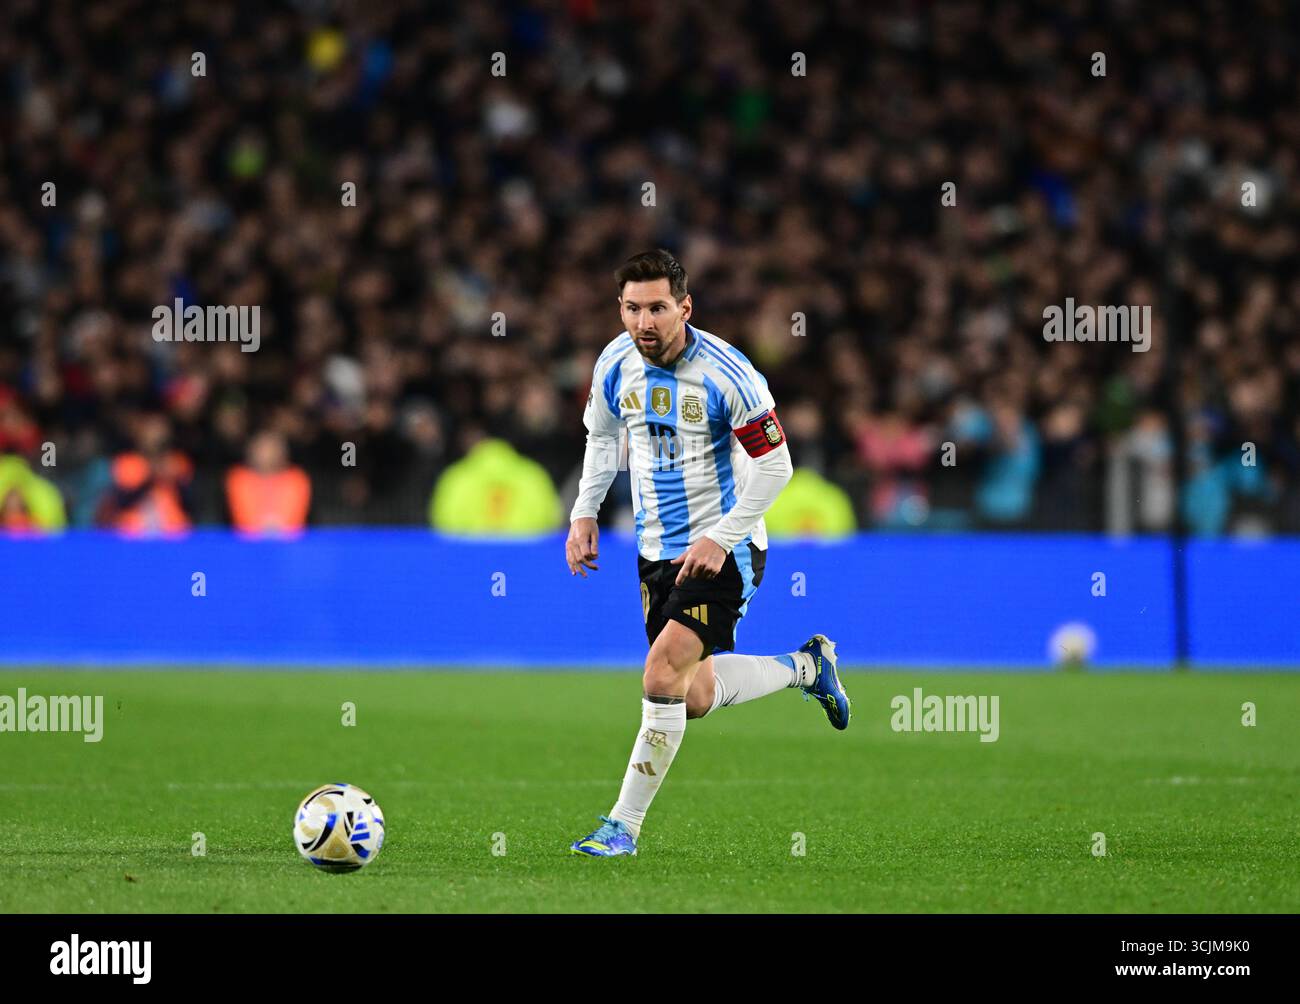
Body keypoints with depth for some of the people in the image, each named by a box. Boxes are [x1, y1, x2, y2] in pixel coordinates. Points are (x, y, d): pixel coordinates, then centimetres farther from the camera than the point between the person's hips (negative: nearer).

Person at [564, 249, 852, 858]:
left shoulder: (727, 374, -20)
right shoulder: (616, 364, -3)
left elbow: (775, 466, -14)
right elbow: (603, 436, 17)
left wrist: (720, 539, -19)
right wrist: (585, 512, 6)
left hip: (722, 549, -7)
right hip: (658, 550, 7)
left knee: (663, 676, -21)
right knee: (694, 698, 11)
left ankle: (624, 825, -11)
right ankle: (806, 667, 38)